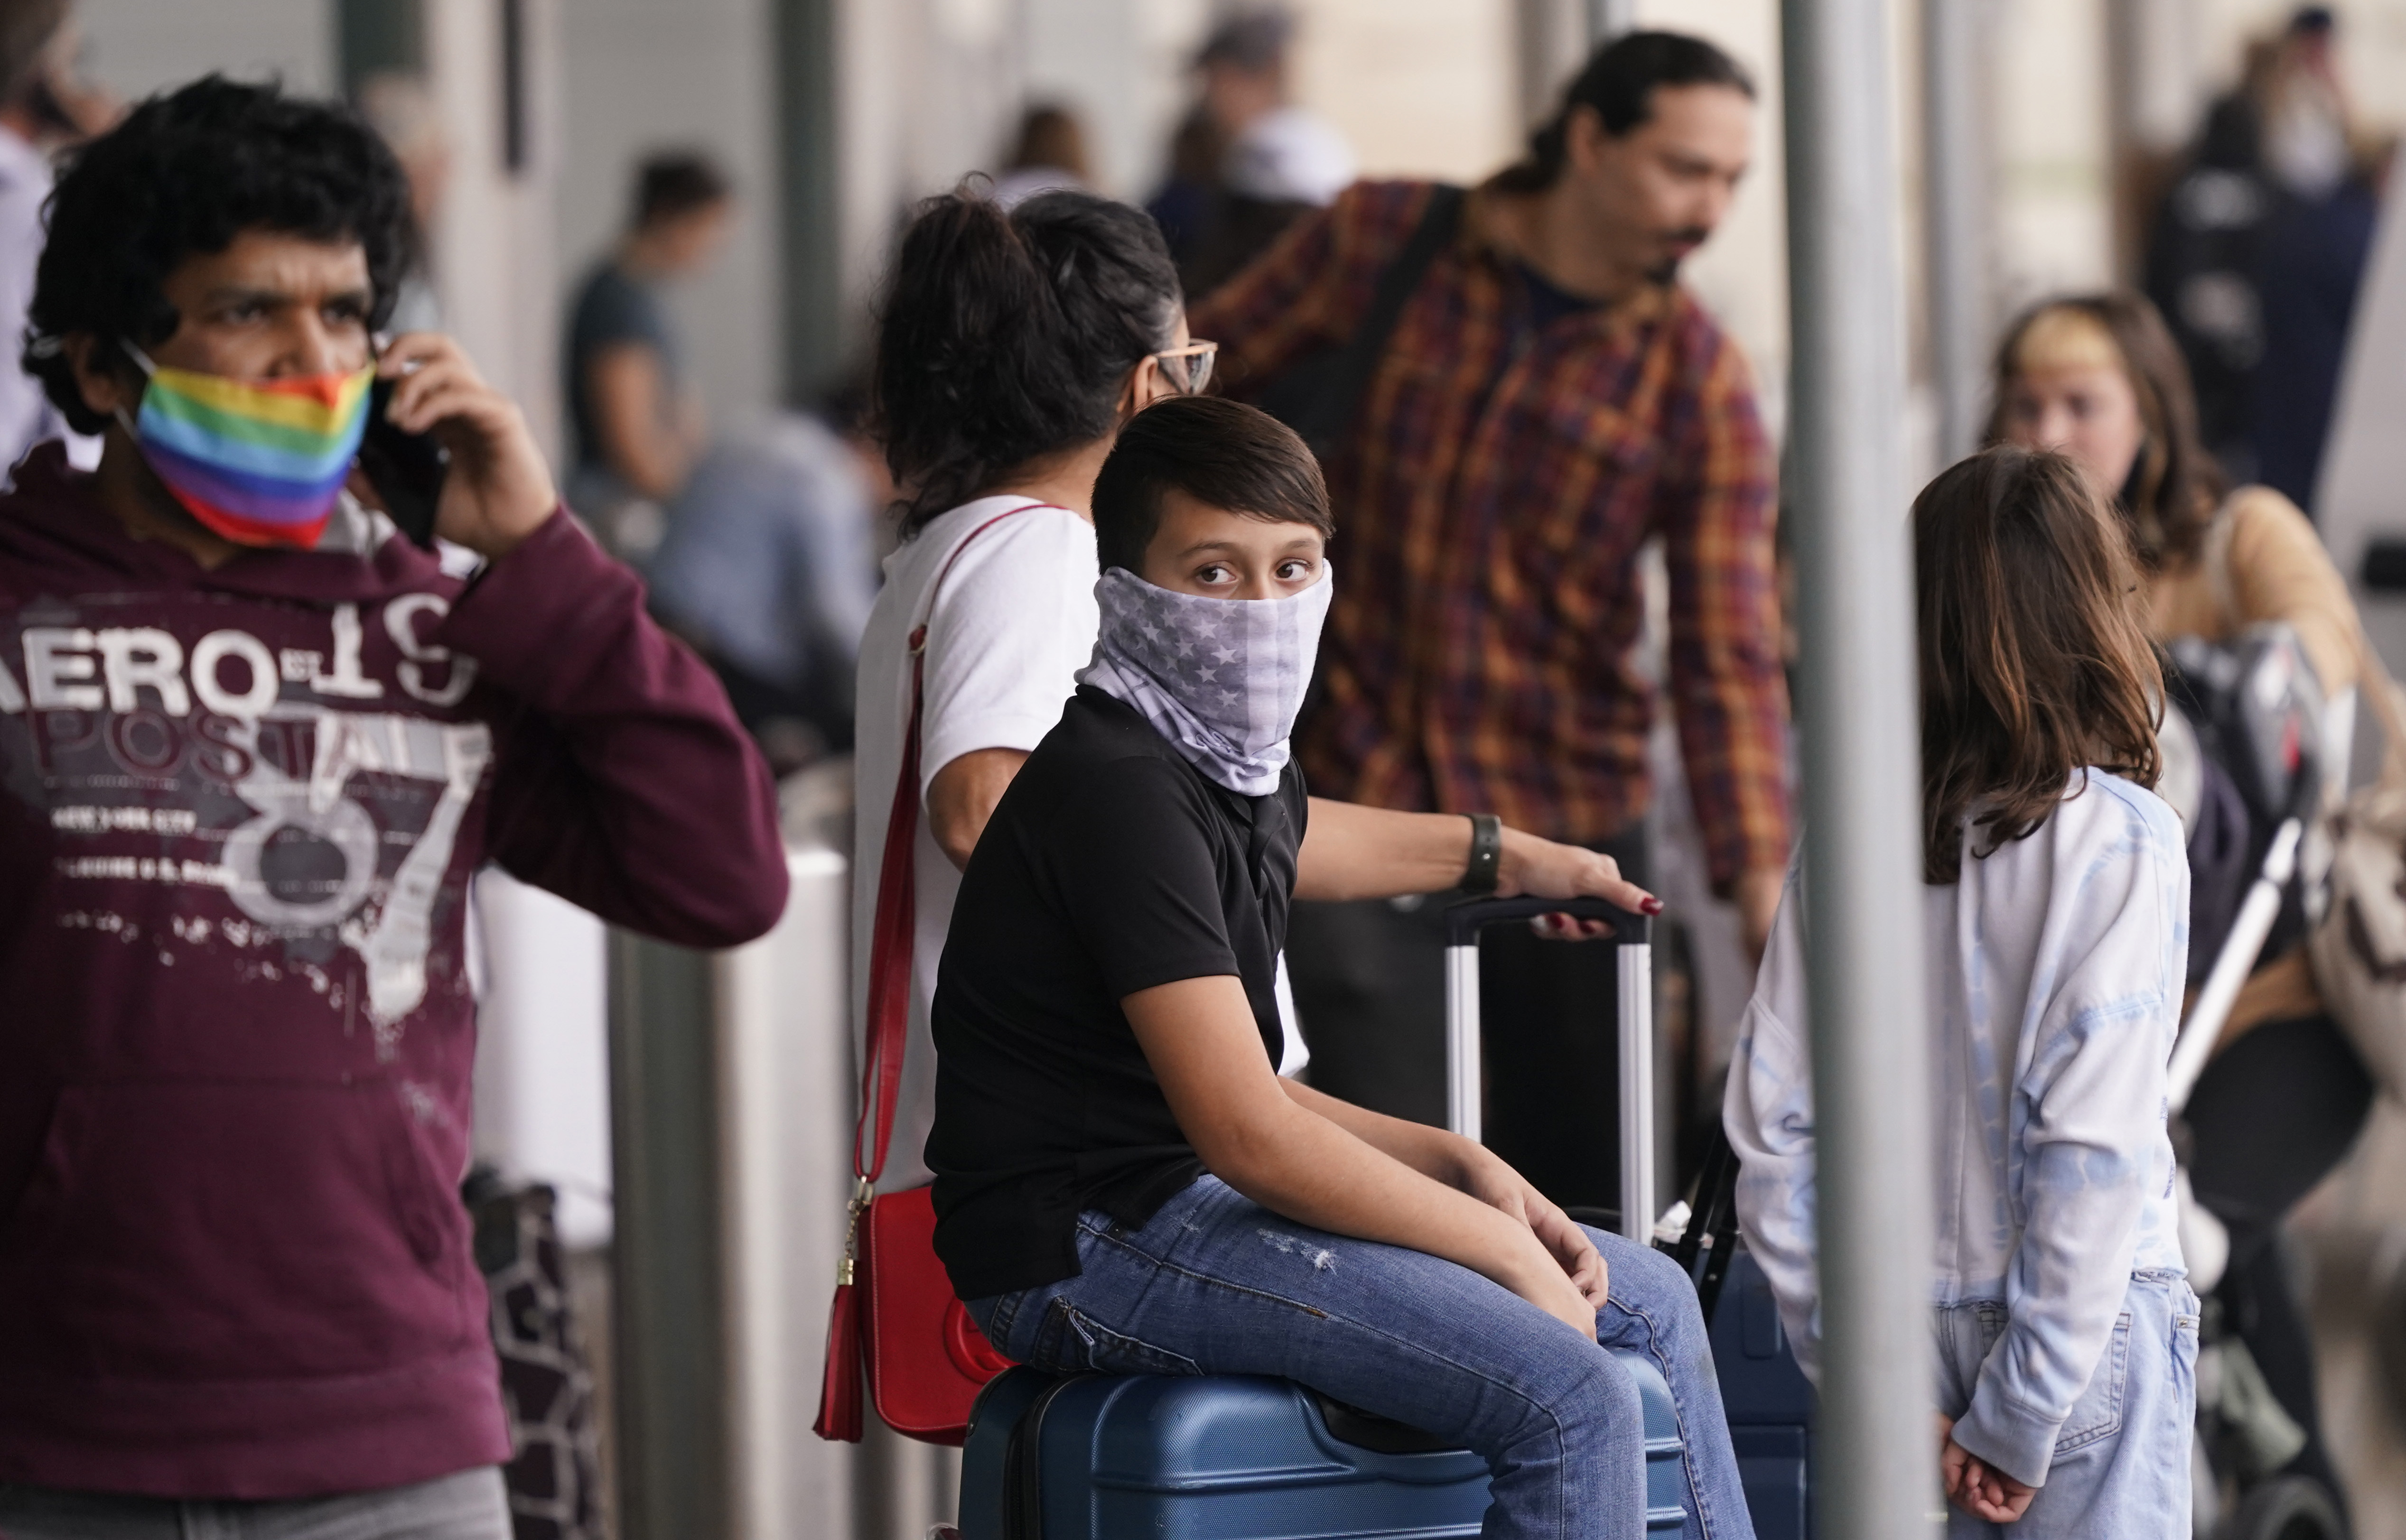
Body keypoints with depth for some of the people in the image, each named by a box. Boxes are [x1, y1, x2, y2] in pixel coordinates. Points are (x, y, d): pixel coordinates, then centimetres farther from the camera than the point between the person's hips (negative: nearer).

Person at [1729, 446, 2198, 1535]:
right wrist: (2022, 1414, -12)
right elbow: (2094, 1142, -17)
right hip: (2084, 1339, -4)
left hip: (1900, 1333, 4)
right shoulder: (2120, 840, -11)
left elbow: (1770, 1128, -1)